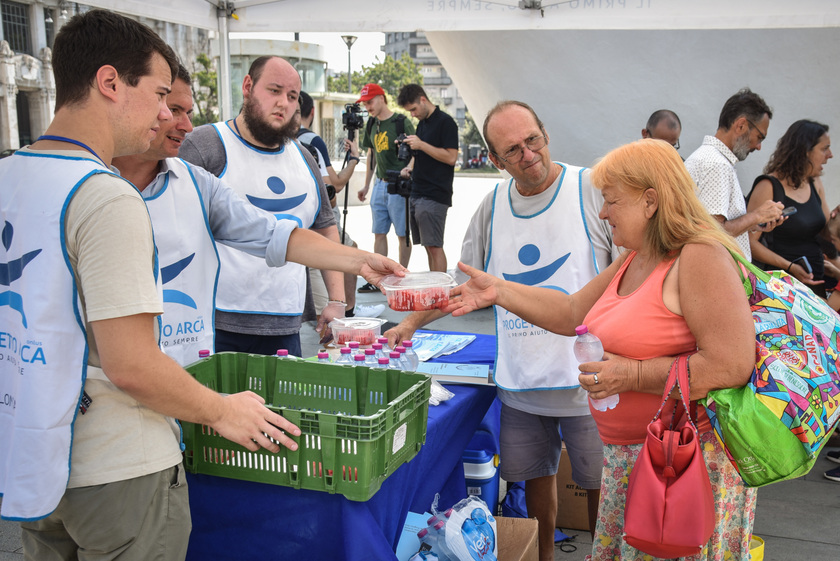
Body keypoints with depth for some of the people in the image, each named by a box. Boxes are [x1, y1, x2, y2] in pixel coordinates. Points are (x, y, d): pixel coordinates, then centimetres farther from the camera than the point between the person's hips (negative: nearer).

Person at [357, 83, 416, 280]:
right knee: (379, 233, 8)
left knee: (402, 234, 0)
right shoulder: (372, 124, 12)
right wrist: (366, 185, 21)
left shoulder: (402, 122, -10)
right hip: (380, 184, 7)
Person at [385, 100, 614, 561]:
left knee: (600, 481, 8)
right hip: (520, 382, 4)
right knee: (535, 475, 15)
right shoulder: (493, 207, 6)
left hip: (588, 379, -4)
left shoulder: (593, 190, -7)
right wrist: (410, 323, 12)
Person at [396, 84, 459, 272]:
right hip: (417, 193, 8)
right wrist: (409, 167, 7)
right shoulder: (422, 124, 18)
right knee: (428, 246, 9)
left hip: (435, 196, -8)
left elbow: (451, 157, -15)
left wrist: (421, 144, -17)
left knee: (434, 246, -10)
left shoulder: (445, 122, -8)